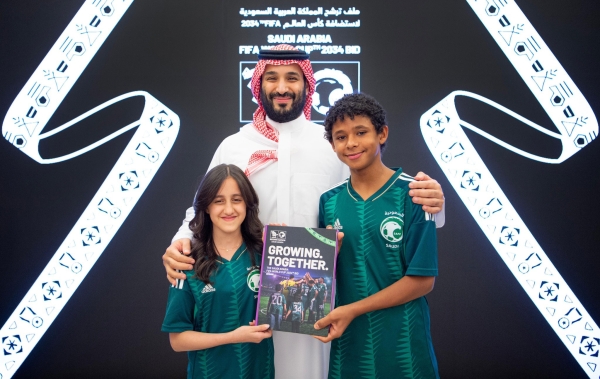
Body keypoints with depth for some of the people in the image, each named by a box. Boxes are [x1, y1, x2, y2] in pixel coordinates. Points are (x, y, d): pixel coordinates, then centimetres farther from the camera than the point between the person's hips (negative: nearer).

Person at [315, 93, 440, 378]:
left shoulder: (412, 193, -10)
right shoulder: (329, 202, 2)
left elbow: (422, 279, -12)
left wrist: (352, 310, -14)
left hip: (403, 343, -3)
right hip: (347, 343, 4)